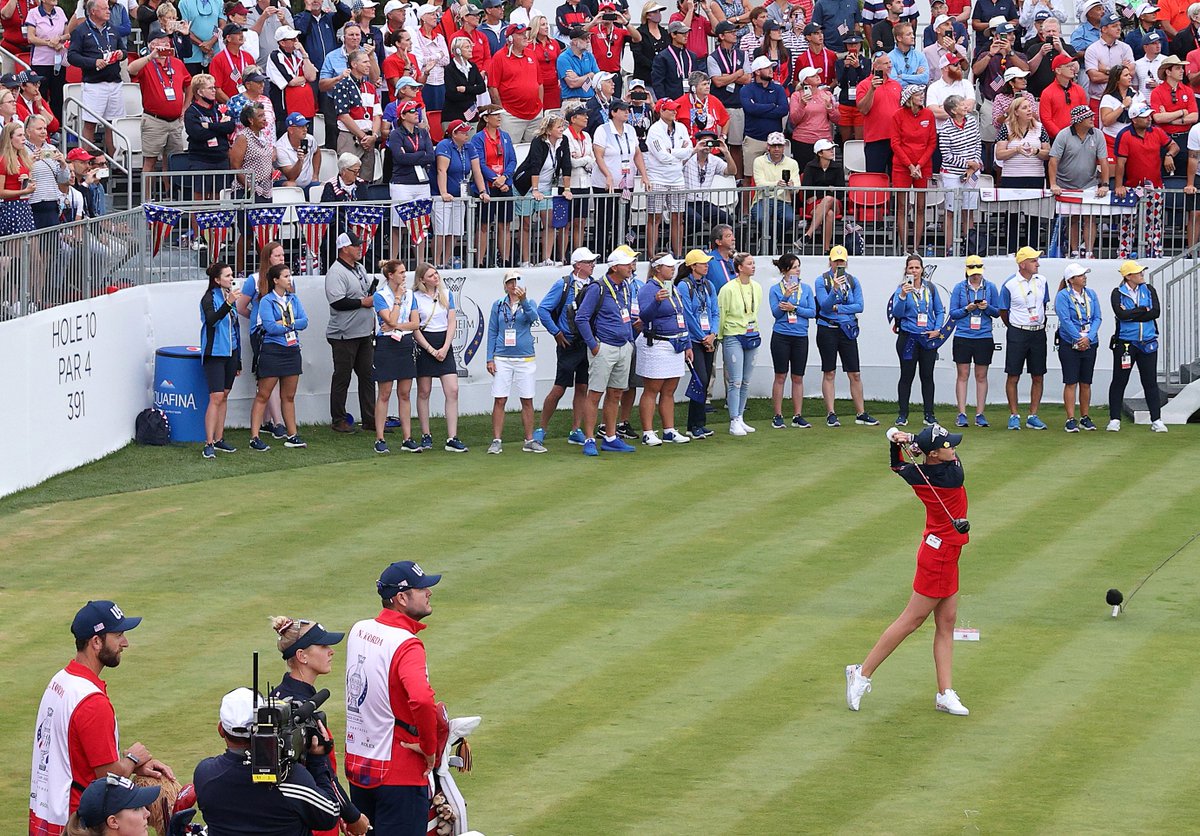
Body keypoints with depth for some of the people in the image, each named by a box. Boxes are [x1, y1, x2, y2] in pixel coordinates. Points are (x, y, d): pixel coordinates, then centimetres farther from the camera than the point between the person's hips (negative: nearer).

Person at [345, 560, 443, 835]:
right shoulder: (406, 645, -20)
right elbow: (421, 700, -37)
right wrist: (429, 748, -21)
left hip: (356, 763, 8)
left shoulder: (359, 630, 5)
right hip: (399, 771, -8)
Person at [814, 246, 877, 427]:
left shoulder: (853, 281, 7)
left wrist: (838, 308, -9)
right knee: (829, 373, 1)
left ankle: (861, 414, 8)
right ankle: (831, 415, 5)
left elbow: (859, 306, 0)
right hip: (828, 330, -3)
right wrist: (835, 289, -27)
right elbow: (824, 306, -13)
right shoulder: (821, 281, -2)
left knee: (855, 374, 2)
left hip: (847, 330, 3)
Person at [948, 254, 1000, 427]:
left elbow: (998, 312, 8)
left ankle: (980, 414, 8)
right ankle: (962, 414, 3)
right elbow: (952, 313, 4)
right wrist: (966, 309, -12)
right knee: (962, 375, 0)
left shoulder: (990, 287, 6)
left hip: (984, 337, 1)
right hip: (963, 337, -1)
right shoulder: (959, 287, 4)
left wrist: (987, 307, -11)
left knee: (981, 376, 3)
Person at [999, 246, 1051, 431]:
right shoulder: (1010, 285, -8)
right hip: (1018, 333, -4)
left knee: (1038, 377, 4)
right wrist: (1016, 329, 5)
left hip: (1039, 333, 4)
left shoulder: (1041, 281, 5)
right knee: (1013, 376, -1)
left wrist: (1041, 325, 14)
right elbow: (1003, 312, 1)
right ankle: (1014, 416, 6)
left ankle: (1033, 416, 11)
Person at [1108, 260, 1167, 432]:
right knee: (1119, 381, 3)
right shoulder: (1118, 293, -1)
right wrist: (1143, 310, -11)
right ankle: (1114, 420, 10)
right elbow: (1120, 314, -18)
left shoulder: (1149, 290, 6)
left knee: (1150, 382, 4)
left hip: (1148, 342, 2)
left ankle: (1156, 420, 8)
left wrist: (1131, 314, -12)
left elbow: (1156, 312, -7)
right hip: (1125, 342, -2)